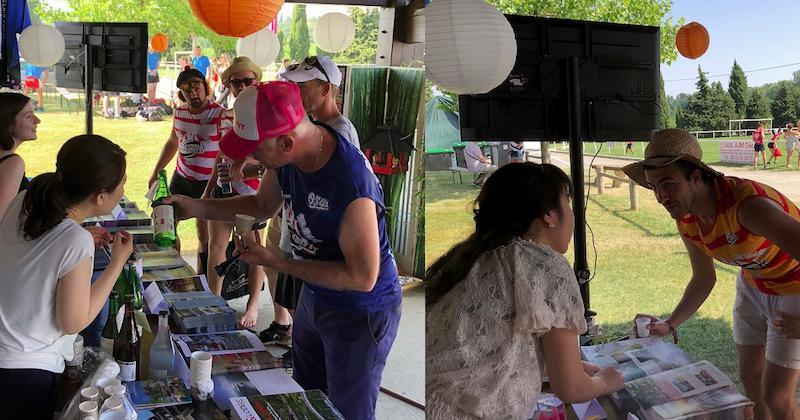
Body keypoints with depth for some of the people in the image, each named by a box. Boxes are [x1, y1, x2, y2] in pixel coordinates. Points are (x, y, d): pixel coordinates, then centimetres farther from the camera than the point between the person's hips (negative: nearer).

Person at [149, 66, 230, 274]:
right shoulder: (179, 113, 3)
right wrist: (156, 173, 21)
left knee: (204, 236, 3)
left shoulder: (220, 115, -16)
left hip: (207, 183, -6)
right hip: (181, 178, 6)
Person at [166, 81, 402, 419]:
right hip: (314, 296, 8)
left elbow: (363, 277, -29)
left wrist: (274, 262, -27)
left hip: (361, 313, -8)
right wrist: (197, 207, -4)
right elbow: (263, 205, 9)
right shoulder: (288, 156, -13)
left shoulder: (351, 184, -37)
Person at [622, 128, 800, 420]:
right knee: (750, 377, 16)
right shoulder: (686, 220, -11)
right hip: (753, 283, 7)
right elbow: (704, 280, 5)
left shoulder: (747, 204, -36)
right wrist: (669, 325, -1)